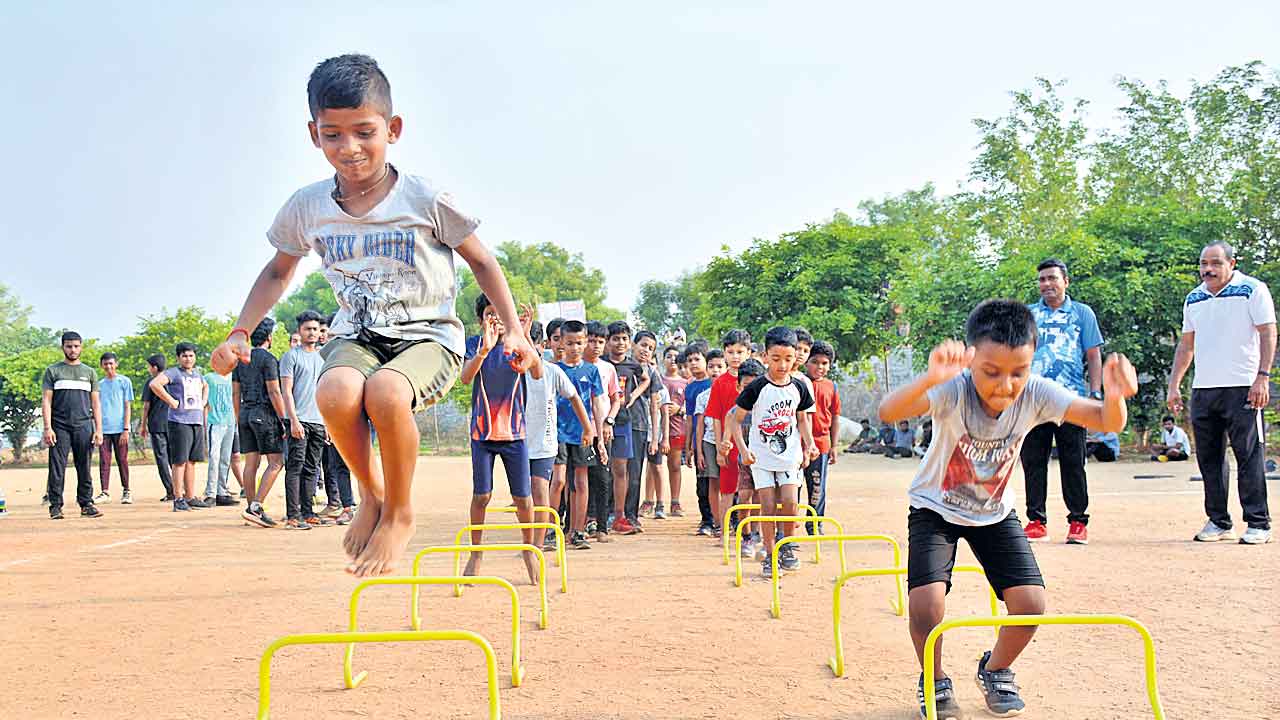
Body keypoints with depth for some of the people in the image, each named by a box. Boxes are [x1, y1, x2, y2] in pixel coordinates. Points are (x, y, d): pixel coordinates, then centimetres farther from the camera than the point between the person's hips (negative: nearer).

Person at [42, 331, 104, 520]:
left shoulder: (90, 372, 15)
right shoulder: (52, 371, 7)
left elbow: (95, 403, 13)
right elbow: (46, 400, 1)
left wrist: (98, 429, 3)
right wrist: (47, 428, -9)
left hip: (84, 425, 2)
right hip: (60, 426, -2)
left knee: (84, 468, 3)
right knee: (57, 467, -3)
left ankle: (86, 504, 8)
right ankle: (55, 506, 3)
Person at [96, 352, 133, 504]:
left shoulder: (125, 382, 2)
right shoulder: (99, 384, 13)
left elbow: (127, 407, -1)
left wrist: (126, 429, -8)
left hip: (119, 428, -3)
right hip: (103, 429, 3)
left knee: (122, 460, 1)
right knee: (104, 461, 1)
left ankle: (126, 491, 9)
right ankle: (105, 492, 3)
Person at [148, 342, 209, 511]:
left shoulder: (197, 374, 17)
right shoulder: (173, 373, -6)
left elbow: (205, 386, 39)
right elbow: (154, 383, -21)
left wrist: (203, 402, 21)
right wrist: (170, 401, -18)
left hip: (197, 422, 7)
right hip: (180, 422, -7)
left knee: (192, 461, 10)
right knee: (180, 461, -7)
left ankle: (191, 498, 15)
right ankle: (178, 499, -4)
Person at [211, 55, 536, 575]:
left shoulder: (426, 200, -8)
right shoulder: (307, 207, 2)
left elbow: (482, 262, 4)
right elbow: (279, 271, 20)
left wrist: (513, 331, -3)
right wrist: (240, 333, 10)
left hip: (427, 337, -3)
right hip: (356, 336, 3)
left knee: (385, 391, -37)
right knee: (335, 391, -34)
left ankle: (399, 513, -10)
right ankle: (371, 494, -4)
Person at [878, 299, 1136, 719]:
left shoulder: (1035, 393, -24)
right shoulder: (953, 389, -34)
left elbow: (1108, 422, -28)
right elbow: (888, 413, -51)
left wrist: (1114, 395, -51)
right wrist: (930, 377, -71)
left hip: (995, 512, 3)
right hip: (936, 508, -3)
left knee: (1031, 603, -11)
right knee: (927, 602, -21)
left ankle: (995, 671, 21)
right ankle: (934, 682, 10)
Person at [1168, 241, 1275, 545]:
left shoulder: (1252, 289, -1)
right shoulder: (1194, 298, 16)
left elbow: (1268, 334, -7)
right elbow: (1186, 345, 20)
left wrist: (1262, 377, -16)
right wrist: (1174, 384, 13)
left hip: (1243, 388, -6)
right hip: (1202, 390, 6)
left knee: (1249, 457, -5)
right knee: (1209, 459, 7)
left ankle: (1258, 524, 1)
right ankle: (1218, 522, 15)